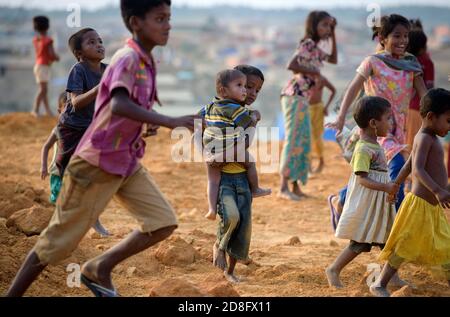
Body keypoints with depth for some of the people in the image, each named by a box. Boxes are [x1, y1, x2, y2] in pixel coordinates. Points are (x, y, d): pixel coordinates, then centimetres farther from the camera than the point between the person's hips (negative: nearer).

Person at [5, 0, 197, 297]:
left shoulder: (146, 61, 6)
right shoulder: (127, 59, -21)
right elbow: (119, 105, -40)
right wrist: (169, 121, -45)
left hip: (128, 163, 8)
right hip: (97, 164, -8)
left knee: (164, 222, -3)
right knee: (59, 241, 0)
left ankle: (98, 270, 11)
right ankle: (12, 294, 15)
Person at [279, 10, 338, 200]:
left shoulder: (315, 49, 15)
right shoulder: (307, 45, -13)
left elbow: (334, 60, 28)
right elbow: (291, 65, -27)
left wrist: (333, 35, 22)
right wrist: (313, 72, -18)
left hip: (303, 99, 10)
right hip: (294, 96, -10)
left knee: (303, 141, 10)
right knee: (293, 140, -11)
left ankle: (295, 186, 14)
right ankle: (283, 188, -10)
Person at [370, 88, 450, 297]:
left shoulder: (429, 139, 13)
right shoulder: (425, 139, -17)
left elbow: (408, 165, 23)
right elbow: (418, 170, -30)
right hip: (420, 204, -10)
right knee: (405, 248, -4)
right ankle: (379, 284, 5)